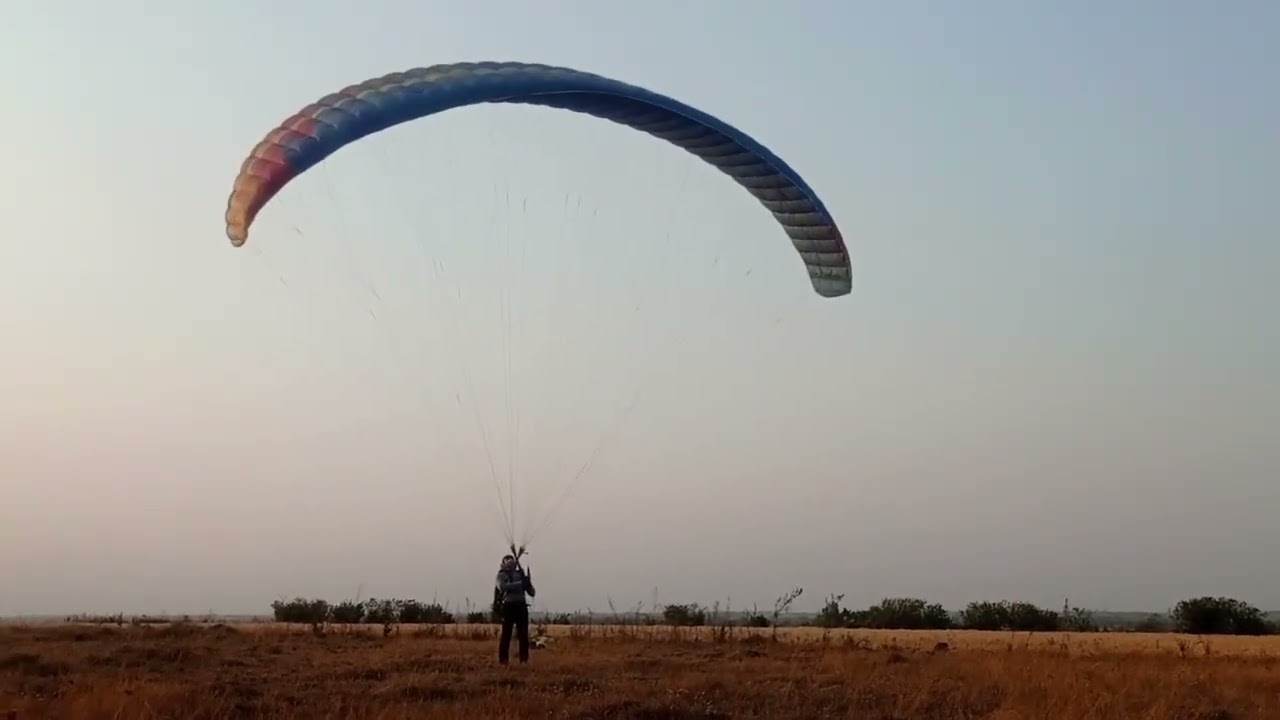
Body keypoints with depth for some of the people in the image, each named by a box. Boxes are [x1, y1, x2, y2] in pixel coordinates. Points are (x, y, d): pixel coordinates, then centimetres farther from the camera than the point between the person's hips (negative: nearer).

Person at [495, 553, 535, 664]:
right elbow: (502, 587, -19)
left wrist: (528, 583, -7)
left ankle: (524, 659, 7)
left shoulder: (521, 575, 16)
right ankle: (503, 659, -3)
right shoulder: (502, 575, 4)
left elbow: (532, 593, 14)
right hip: (509, 606, -4)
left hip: (521, 606, 4)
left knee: (523, 634, 2)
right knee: (506, 634, -6)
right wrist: (519, 583, -22)